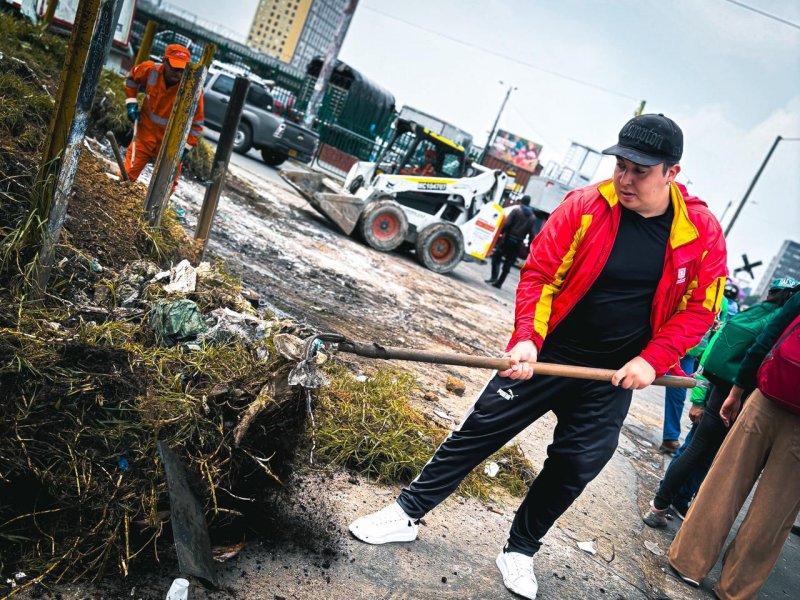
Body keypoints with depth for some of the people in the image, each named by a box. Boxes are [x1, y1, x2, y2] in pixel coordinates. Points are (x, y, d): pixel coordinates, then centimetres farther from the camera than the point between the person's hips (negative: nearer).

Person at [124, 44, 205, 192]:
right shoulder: (150, 70, -14)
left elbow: (196, 123, -12)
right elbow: (132, 77, 11)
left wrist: (185, 148, -14)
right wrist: (131, 102, 1)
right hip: (146, 132, 1)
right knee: (127, 175, 0)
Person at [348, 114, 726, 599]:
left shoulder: (702, 231, -7)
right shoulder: (585, 206, -12)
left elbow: (700, 306, -1)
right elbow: (538, 273, -9)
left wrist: (651, 360, -10)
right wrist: (527, 338, -21)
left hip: (616, 376, 2)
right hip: (548, 354, -1)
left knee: (577, 466, 8)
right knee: (480, 430, 0)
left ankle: (521, 551, 30)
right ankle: (408, 513, 15)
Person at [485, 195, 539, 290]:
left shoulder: (516, 210, -2)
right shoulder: (533, 217, 9)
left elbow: (506, 224, -13)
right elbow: (532, 234, 3)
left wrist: (500, 233, -4)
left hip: (508, 239, -3)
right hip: (518, 243, 3)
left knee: (496, 257, 8)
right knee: (507, 265, 8)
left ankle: (494, 277, -6)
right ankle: (499, 283, 7)